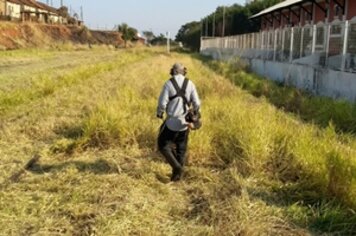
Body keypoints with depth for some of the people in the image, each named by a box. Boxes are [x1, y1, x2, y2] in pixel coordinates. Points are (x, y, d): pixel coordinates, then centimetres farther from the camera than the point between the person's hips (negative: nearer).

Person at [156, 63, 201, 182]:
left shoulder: (168, 84, -9)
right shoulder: (190, 84, 0)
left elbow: (162, 103, -13)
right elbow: (196, 103, -3)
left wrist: (159, 113, 7)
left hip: (172, 122, -4)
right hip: (184, 123, 4)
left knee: (163, 146, 12)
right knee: (181, 149, 19)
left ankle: (176, 167, -4)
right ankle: (177, 174, 23)